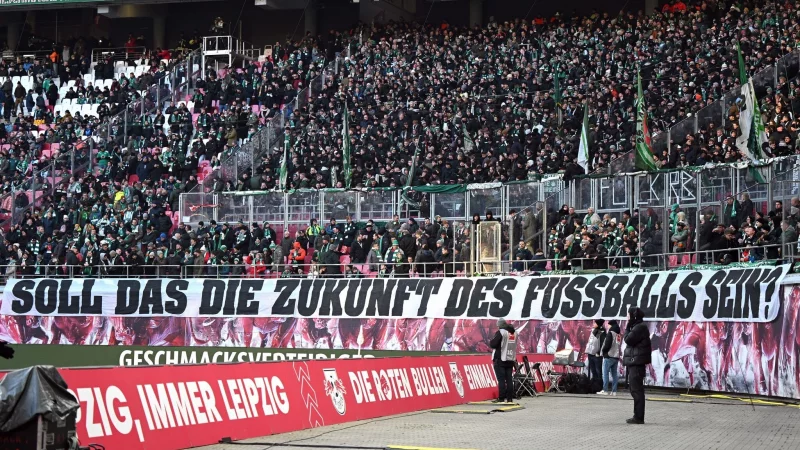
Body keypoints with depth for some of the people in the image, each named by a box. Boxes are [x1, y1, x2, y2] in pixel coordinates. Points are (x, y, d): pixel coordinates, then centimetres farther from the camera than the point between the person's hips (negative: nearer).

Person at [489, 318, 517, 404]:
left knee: (501, 380, -6)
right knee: (509, 379, 7)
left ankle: (501, 398, -9)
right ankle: (510, 398, 7)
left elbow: (492, 344, -16)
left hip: (500, 360, -6)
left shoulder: (500, 332, -13)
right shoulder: (514, 333, 11)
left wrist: (491, 341, 4)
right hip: (510, 359, 6)